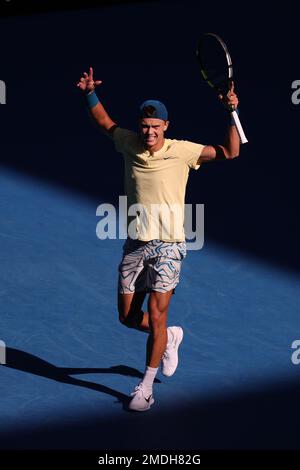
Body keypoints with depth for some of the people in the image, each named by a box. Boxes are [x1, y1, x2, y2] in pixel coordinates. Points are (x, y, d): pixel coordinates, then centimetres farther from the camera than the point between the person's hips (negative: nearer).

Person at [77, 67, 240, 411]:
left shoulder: (182, 151, -6)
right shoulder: (130, 144, 4)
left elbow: (229, 152, -8)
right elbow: (105, 122, 22)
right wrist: (90, 93, 9)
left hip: (167, 245, -4)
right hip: (135, 244, 4)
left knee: (156, 317, -6)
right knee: (128, 317, 8)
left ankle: (146, 386, 11)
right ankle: (169, 337, 38)